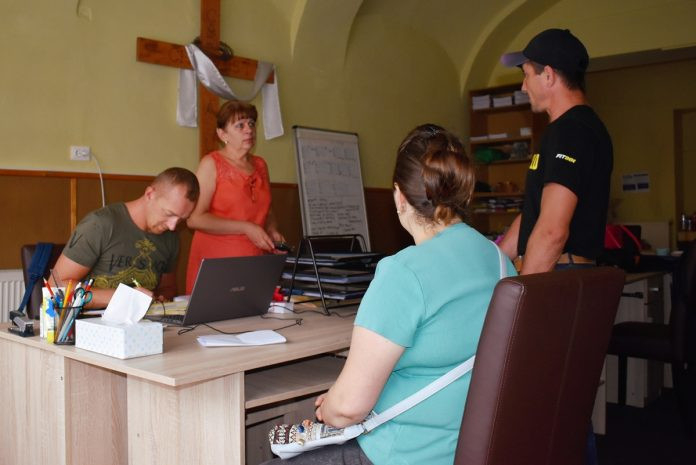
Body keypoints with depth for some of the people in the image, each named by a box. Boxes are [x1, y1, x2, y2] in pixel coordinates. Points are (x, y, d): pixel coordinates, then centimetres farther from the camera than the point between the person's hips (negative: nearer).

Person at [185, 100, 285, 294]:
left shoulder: (260, 165, 12)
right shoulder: (212, 164, -4)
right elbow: (194, 218, -13)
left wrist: (273, 233, 4)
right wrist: (246, 228, -15)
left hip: (254, 265, 5)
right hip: (214, 264, -4)